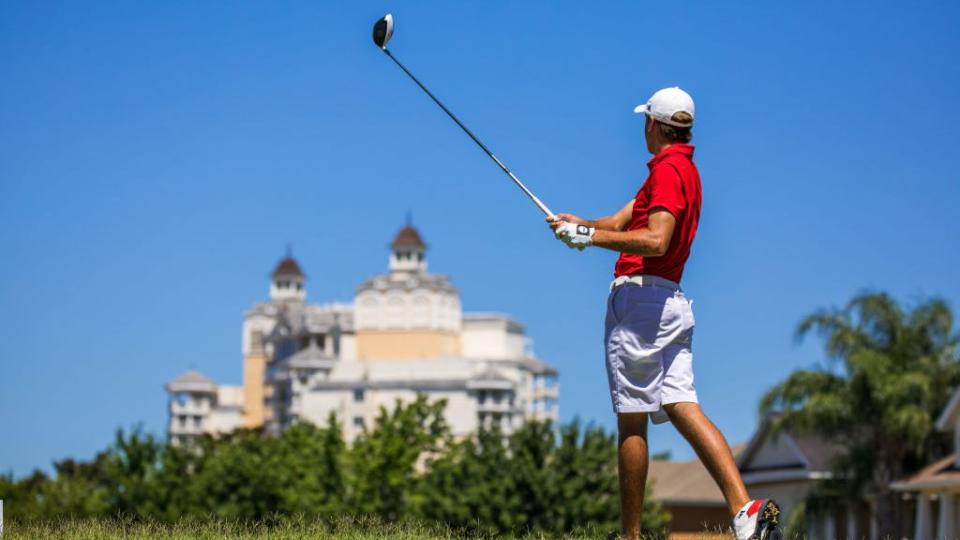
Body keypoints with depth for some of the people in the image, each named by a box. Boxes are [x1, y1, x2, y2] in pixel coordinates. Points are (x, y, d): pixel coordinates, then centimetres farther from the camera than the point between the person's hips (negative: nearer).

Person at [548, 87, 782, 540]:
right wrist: (579, 225, 5)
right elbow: (621, 222, 18)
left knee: (632, 420, -3)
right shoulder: (685, 168, 21)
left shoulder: (667, 169, -11)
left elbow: (655, 241, -23)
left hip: (640, 298, -9)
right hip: (673, 303, 9)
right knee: (682, 407, -2)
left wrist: (590, 236, -19)